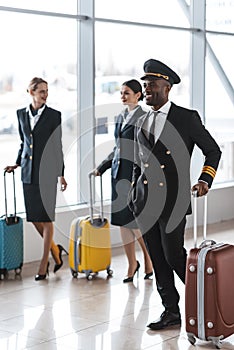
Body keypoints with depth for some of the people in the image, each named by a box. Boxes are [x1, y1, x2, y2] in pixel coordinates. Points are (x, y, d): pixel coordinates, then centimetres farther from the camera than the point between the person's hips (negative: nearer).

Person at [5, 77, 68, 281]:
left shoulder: (54, 115, -3)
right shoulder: (21, 114, 9)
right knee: (34, 217, 7)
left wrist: (61, 174, -5)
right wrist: (17, 163, 9)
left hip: (47, 171, -4)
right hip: (29, 172, 5)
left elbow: (58, 146, -3)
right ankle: (55, 250, 29)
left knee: (46, 218, -1)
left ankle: (44, 265, 5)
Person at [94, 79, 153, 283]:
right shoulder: (121, 117, 15)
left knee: (135, 220, -5)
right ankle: (132, 264, 17)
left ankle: (148, 259, 17)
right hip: (119, 172, 7)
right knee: (122, 220, 7)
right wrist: (102, 167, 19)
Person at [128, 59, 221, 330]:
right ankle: (171, 310, 17)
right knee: (157, 259, 7)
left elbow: (213, 150, 3)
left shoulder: (186, 118, -2)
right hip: (145, 201, 5)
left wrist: (205, 180, -10)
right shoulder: (141, 124, 14)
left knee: (173, 255, -7)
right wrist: (133, 196, 16)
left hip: (173, 199, -5)